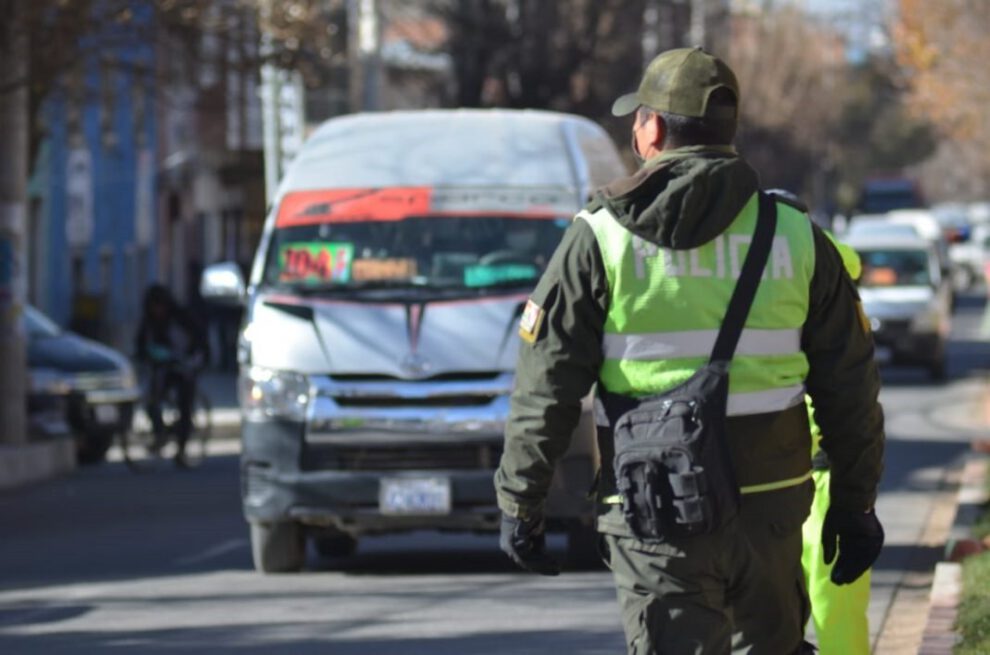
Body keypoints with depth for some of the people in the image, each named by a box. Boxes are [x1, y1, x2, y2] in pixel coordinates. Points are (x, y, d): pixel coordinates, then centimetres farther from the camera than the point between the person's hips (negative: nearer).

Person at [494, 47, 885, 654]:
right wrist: (855, 505, 16)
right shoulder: (796, 237, 5)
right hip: (770, 508, 3)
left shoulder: (600, 239, -2)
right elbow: (849, 389, 8)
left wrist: (520, 504, 5)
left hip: (657, 519, -3)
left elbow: (545, 389, -3)